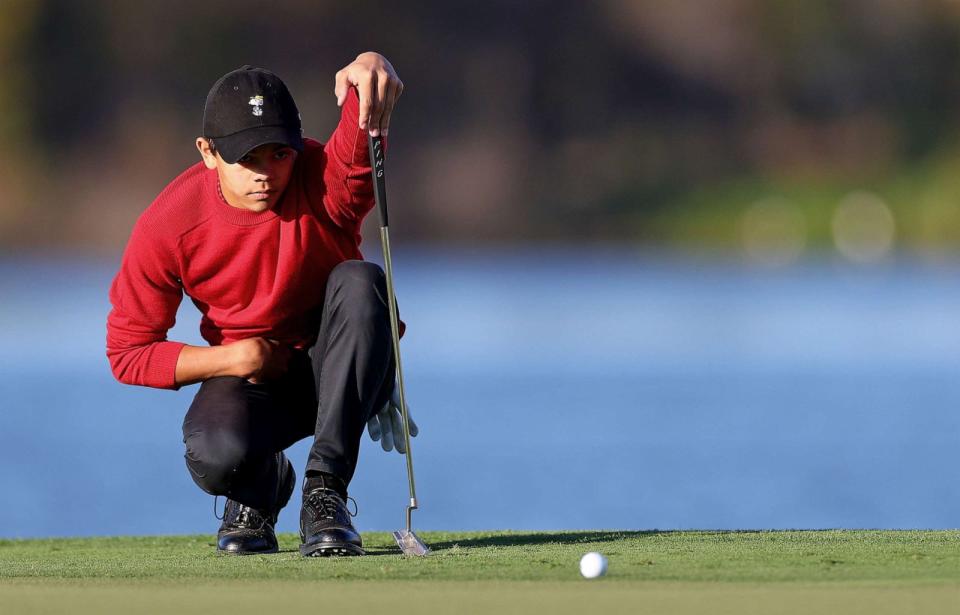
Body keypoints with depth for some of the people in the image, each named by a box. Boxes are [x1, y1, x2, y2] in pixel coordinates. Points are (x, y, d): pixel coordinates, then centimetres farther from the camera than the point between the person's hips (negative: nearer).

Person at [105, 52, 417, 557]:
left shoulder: (325, 181, -21)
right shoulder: (167, 226, -16)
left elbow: (359, 147, -48)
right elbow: (127, 354, -7)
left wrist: (371, 70, -72)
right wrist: (232, 359, -20)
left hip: (339, 373, 0)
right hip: (249, 379, 0)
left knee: (359, 281, -32)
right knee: (215, 456, -35)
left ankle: (325, 487, -26)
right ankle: (263, 482, 8)